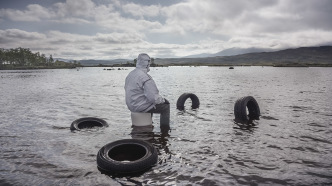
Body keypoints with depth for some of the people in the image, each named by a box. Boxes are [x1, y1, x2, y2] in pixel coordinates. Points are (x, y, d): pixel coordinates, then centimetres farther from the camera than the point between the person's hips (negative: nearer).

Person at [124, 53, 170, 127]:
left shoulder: (130, 74, 4)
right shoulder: (146, 78, -24)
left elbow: (127, 89, 17)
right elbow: (154, 98, -27)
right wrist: (162, 99, -5)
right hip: (141, 106, -9)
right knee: (165, 107, 3)